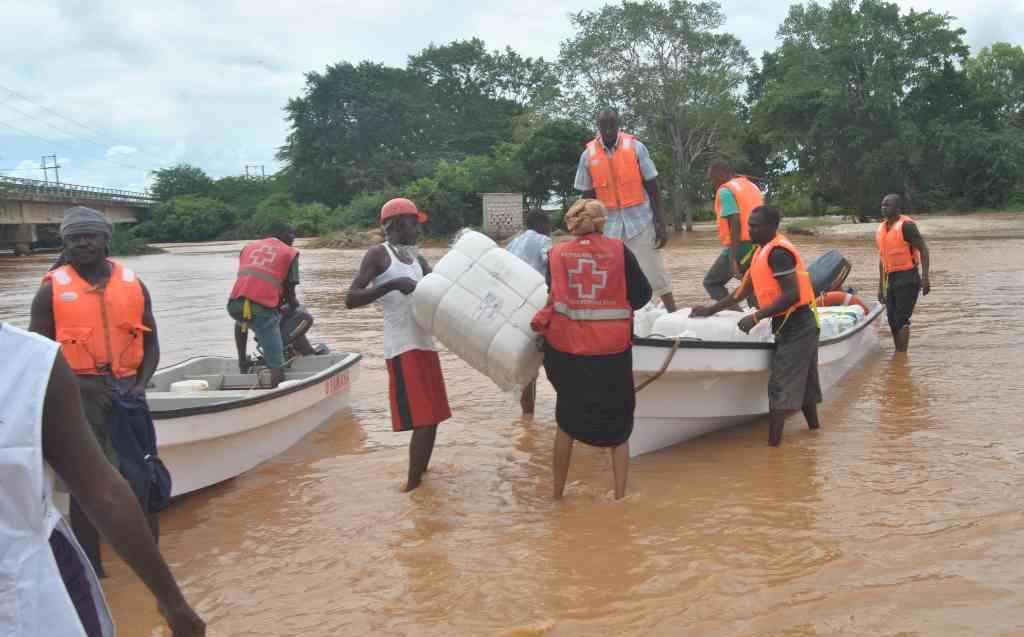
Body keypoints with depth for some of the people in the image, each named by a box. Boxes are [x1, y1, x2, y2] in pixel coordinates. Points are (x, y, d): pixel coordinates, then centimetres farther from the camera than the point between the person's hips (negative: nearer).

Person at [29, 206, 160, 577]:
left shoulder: (133, 284, 6)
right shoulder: (52, 289, -2)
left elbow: (150, 342, 10)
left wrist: (141, 384, -4)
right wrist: (78, 386, -13)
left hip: (127, 389, 3)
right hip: (79, 393, -3)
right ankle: (89, 565, 14)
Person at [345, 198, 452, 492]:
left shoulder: (415, 257, 18)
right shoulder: (378, 254, -5)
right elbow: (351, 299, -14)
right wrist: (392, 285, -24)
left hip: (425, 343, 8)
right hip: (403, 348, -8)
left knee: (432, 416, 14)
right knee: (422, 421, -11)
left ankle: (420, 473, 28)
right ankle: (412, 486, -3)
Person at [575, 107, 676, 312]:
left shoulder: (635, 147, -5)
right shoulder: (588, 155, 0)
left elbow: (652, 187, -1)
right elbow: (587, 196, 7)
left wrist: (660, 223, -6)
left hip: (640, 221, -2)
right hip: (608, 225, 2)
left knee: (655, 272, 1)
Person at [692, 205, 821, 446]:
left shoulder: (777, 253, -18)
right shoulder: (763, 252, 14)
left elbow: (792, 294, -25)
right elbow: (743, 290, 20)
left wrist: (756, 317, -25)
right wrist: (710, 310, 18)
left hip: (794, 327, -10)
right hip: (801, 326, 10)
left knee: (779, 386, -8)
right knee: (802, 380, 20)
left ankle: (773, 441, -6)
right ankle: (813, 425, 34)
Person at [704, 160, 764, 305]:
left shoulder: (725, 190, -7)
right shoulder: (751, 185, 19)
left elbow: (735, 222, -18)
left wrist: (733, 258, -21)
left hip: (740, 245, -8)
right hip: (759, 245, 8)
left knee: (711, 283, 3)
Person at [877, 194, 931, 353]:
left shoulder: (906, 225, -10)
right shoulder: (881, 228, 13)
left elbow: (923, 250, -14)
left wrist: (925, 277, -22)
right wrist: (881, 286, 21)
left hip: (907, 278, -8)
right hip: (891, 279, 8)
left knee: (901, 319, -12)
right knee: (892, 320, 12)